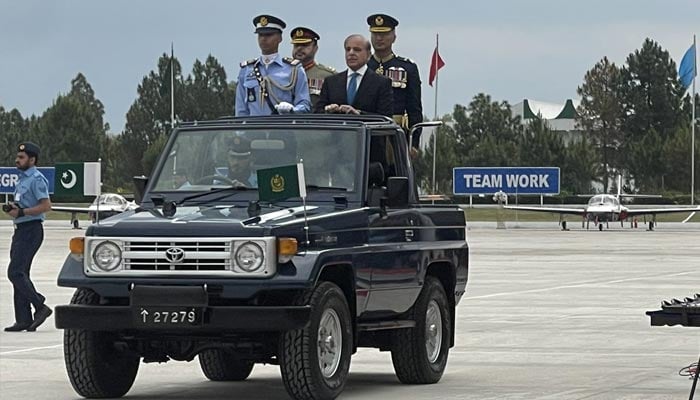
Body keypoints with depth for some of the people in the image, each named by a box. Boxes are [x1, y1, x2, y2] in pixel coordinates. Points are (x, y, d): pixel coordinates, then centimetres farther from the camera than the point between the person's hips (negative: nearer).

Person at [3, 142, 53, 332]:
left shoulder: (37, 179, -12)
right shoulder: (23, 179, 18)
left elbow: (46, 205, -20)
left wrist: (21, 212, -20)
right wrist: (13, 208, 7)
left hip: (31, 230, -10)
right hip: (21, 230, 10)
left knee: (16, 272, -15)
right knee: (19, 274, 8)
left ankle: (40, 306, -11)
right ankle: (23, 319, 9)